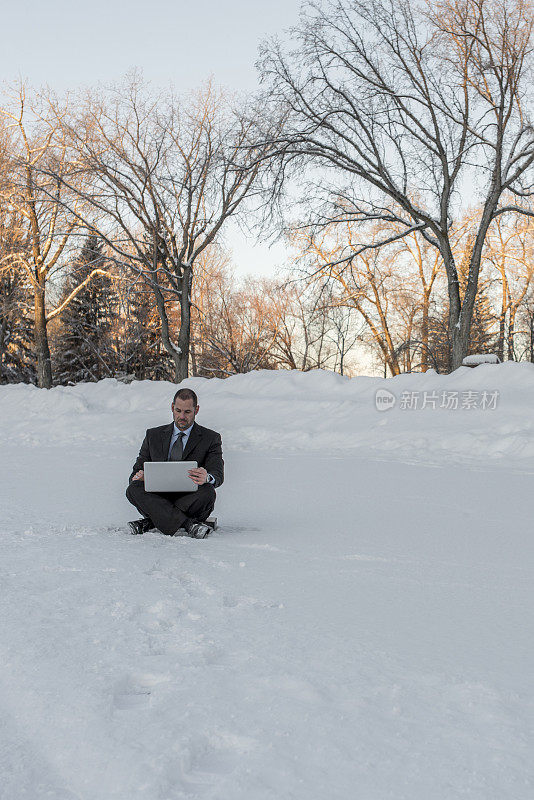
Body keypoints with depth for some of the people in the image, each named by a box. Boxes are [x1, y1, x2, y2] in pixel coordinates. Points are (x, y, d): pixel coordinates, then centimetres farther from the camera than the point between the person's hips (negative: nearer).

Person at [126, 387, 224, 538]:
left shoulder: (210, 438, 7)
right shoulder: (153, 435, 15)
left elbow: (218, 474, -7)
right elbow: (136, 471, 12)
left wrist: (207, 478, -33)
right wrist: (139, 476, -16)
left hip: (190, 498, -2)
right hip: (158, 498, 2)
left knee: (207, 492, -34)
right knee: (134, 489, -27)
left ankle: (150, 522, -24)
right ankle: (187, 525, -35)